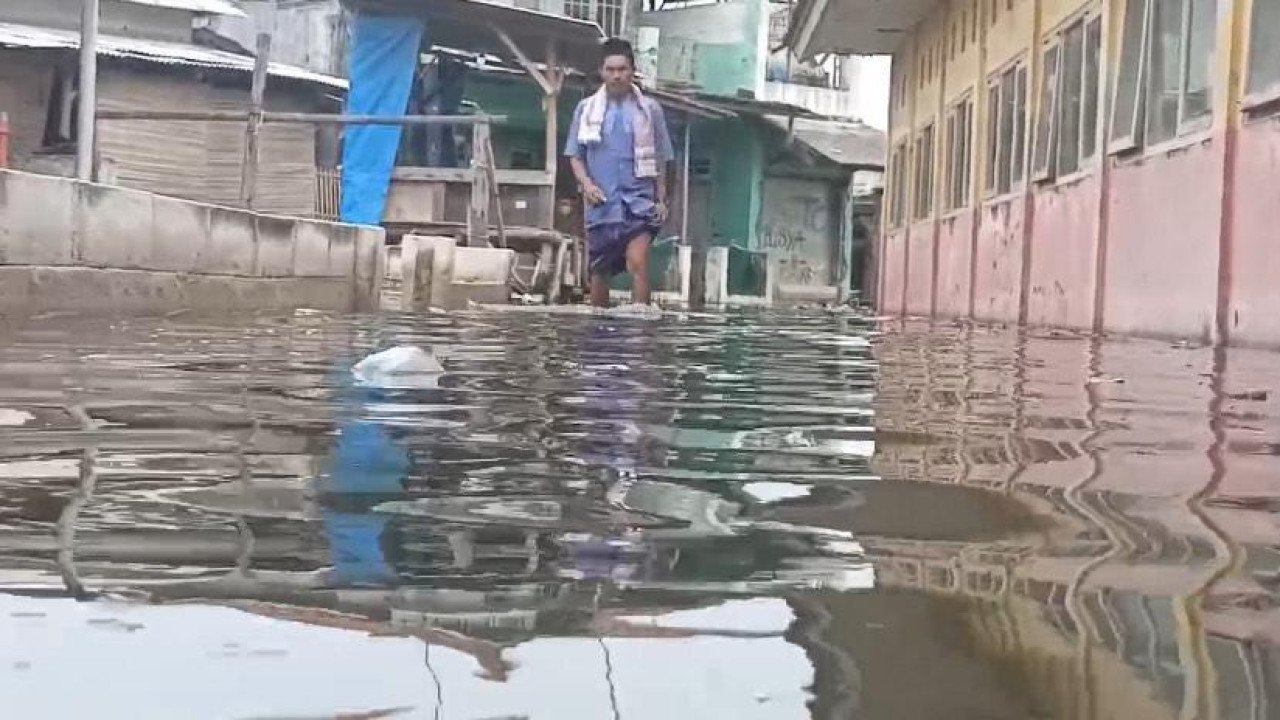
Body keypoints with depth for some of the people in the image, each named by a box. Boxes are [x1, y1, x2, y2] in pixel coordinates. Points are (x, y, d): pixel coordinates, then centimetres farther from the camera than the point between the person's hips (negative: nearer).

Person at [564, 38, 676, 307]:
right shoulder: (586, 108, 4)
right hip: (601, 203, 2)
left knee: (637, 262, -19)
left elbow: (660, 159, 7)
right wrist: (586, 183, -9)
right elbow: (575, 155, 8)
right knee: (599, 271, 8)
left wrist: (661, 199, 3)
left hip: (639, 200, -2)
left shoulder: (649, 109, 2)